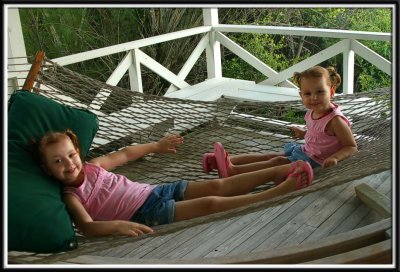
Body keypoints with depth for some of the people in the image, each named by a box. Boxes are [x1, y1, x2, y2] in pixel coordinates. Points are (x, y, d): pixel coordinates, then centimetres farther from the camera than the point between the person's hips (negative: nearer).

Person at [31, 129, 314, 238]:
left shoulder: (92, 166, 11)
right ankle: (282, 190, -20)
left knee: (217, 186, -8)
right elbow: (87, 226, -21)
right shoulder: (71, 196, -5)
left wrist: (157, 146, 35)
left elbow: (124, 153, 24)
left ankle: (282, 169, -5)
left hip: (157, 192, 6)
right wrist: (118, 225, -41)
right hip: (146, 215, -6)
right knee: (211, 203, -19)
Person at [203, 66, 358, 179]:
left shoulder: (335, 120, -23)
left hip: (315, 160, -9)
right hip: (304, 150, 9)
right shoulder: (312, 113, 1)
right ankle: (227, 160, -2)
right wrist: (303, 133, 16)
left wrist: (335, 157, -37)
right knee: (268, 156, 1)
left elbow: (352, 147, -21)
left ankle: (232, 170, -24)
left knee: (277, 161, -17)